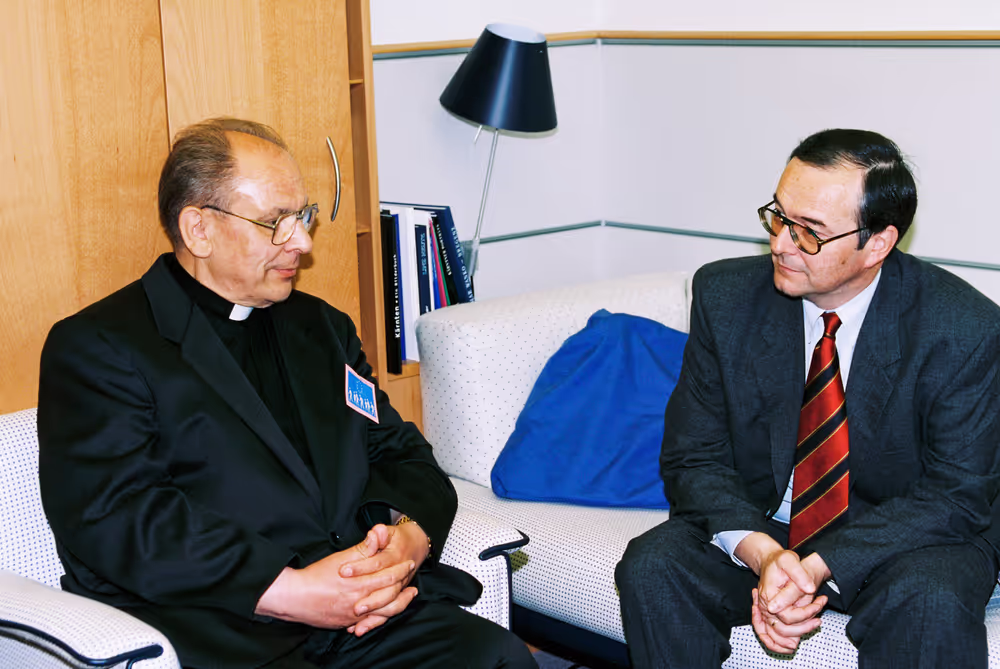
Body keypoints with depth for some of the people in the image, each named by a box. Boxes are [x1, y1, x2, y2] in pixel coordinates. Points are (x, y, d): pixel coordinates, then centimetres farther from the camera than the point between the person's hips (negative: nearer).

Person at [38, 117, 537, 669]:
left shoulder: (321, 327, 23)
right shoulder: (96, 347, 1)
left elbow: (400, 453, 20)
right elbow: (112, 517, -11)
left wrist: (409, 536, -5)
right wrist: (288, 591, -19)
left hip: (360, 608, 6)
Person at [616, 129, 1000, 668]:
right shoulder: (725, 295, -9)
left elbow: (957, 493, -14)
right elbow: (694, 458, -6)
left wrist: (817, 565, -26)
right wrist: (761, 553, -27)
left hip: (901, 542, -3)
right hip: (756, 527, 3)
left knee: (931, 604, -35)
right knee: (651, 568, -23)